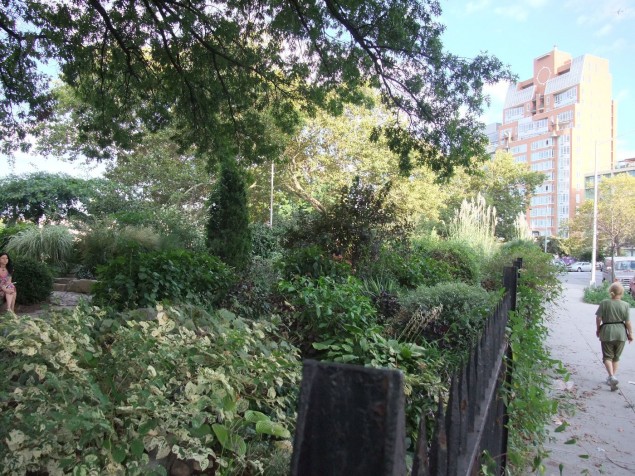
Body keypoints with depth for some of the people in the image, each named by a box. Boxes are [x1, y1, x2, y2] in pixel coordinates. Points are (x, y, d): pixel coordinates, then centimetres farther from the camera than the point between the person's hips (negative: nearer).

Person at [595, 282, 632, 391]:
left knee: (607, 356, 5)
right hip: (620, 333, 2)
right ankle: (612, 377, 24)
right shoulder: (625, 305, -7)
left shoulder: (604, 303, -8)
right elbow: (627, 322, -4)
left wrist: (598, 329, 10)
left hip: (607, 332, -1)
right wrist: (630, 333, 9)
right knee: (616, 357, 17)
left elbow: (598, 318, -6)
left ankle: (612, 376, -15)